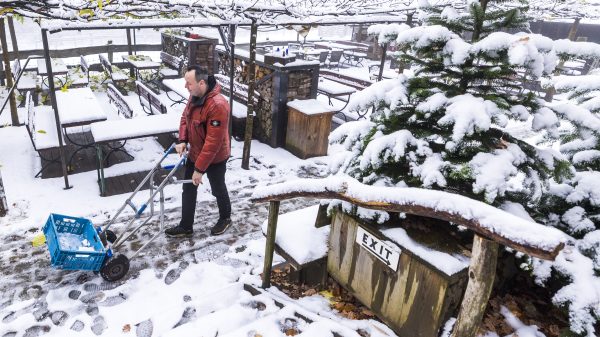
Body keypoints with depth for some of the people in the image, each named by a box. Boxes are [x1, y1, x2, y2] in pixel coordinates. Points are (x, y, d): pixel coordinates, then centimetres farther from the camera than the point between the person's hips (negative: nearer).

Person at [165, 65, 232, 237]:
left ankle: (225, 218, 41)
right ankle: (186, 226, 31)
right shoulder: (194, 96, -5)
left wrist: (199, 169, -27)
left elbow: (213, 142, -31)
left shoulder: (217, 105, -33)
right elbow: (185, 118, 11)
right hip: (195, 154, 8)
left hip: (215, 158, -8)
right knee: (188, 190, 15)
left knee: (218, 190, 15)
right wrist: (182, 141, -6)